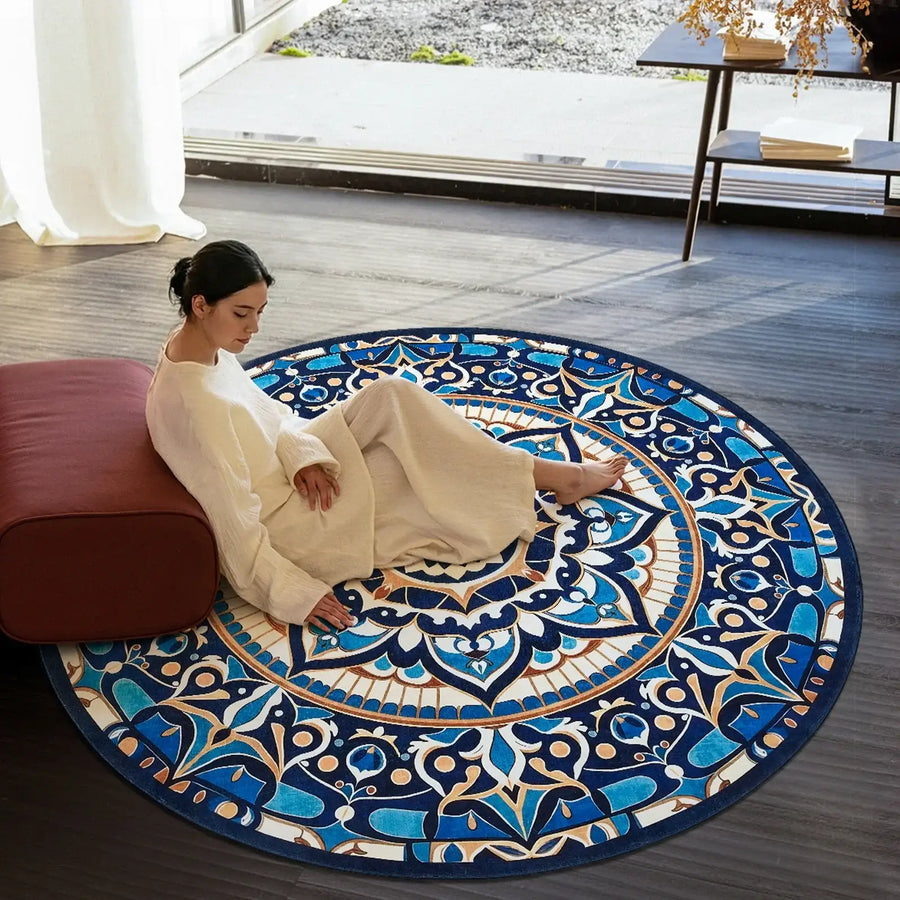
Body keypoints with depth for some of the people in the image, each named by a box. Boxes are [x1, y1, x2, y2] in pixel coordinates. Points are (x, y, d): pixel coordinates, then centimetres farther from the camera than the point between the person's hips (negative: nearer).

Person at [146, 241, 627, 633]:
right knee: (421, 475, -9)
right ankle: (555, 477, 11)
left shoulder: (205, 346, -4)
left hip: (278, 472, 9)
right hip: (277, 529, -9)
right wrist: (292, 592, -25)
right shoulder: (187, 401, -32)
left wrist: (302, 457, -10)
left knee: (389, 398, -5)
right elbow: (231, 520, -29)